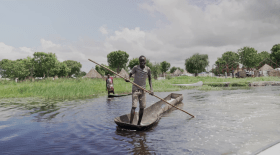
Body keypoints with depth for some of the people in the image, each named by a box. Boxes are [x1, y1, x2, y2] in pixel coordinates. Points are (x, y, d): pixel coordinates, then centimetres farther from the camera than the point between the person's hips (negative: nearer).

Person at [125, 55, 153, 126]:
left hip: (143, 89, 4)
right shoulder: (135, 68, -8)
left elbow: (150, 79, 8)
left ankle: (139, 123, 19)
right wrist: (128, 79, -29)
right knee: (134, 106, -11)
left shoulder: (148, 69, 0)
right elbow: (130, 74, -5)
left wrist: (151, 89, -2)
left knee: (142, 107, 6)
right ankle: (131, 123, -8)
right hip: (135, 89, -3)